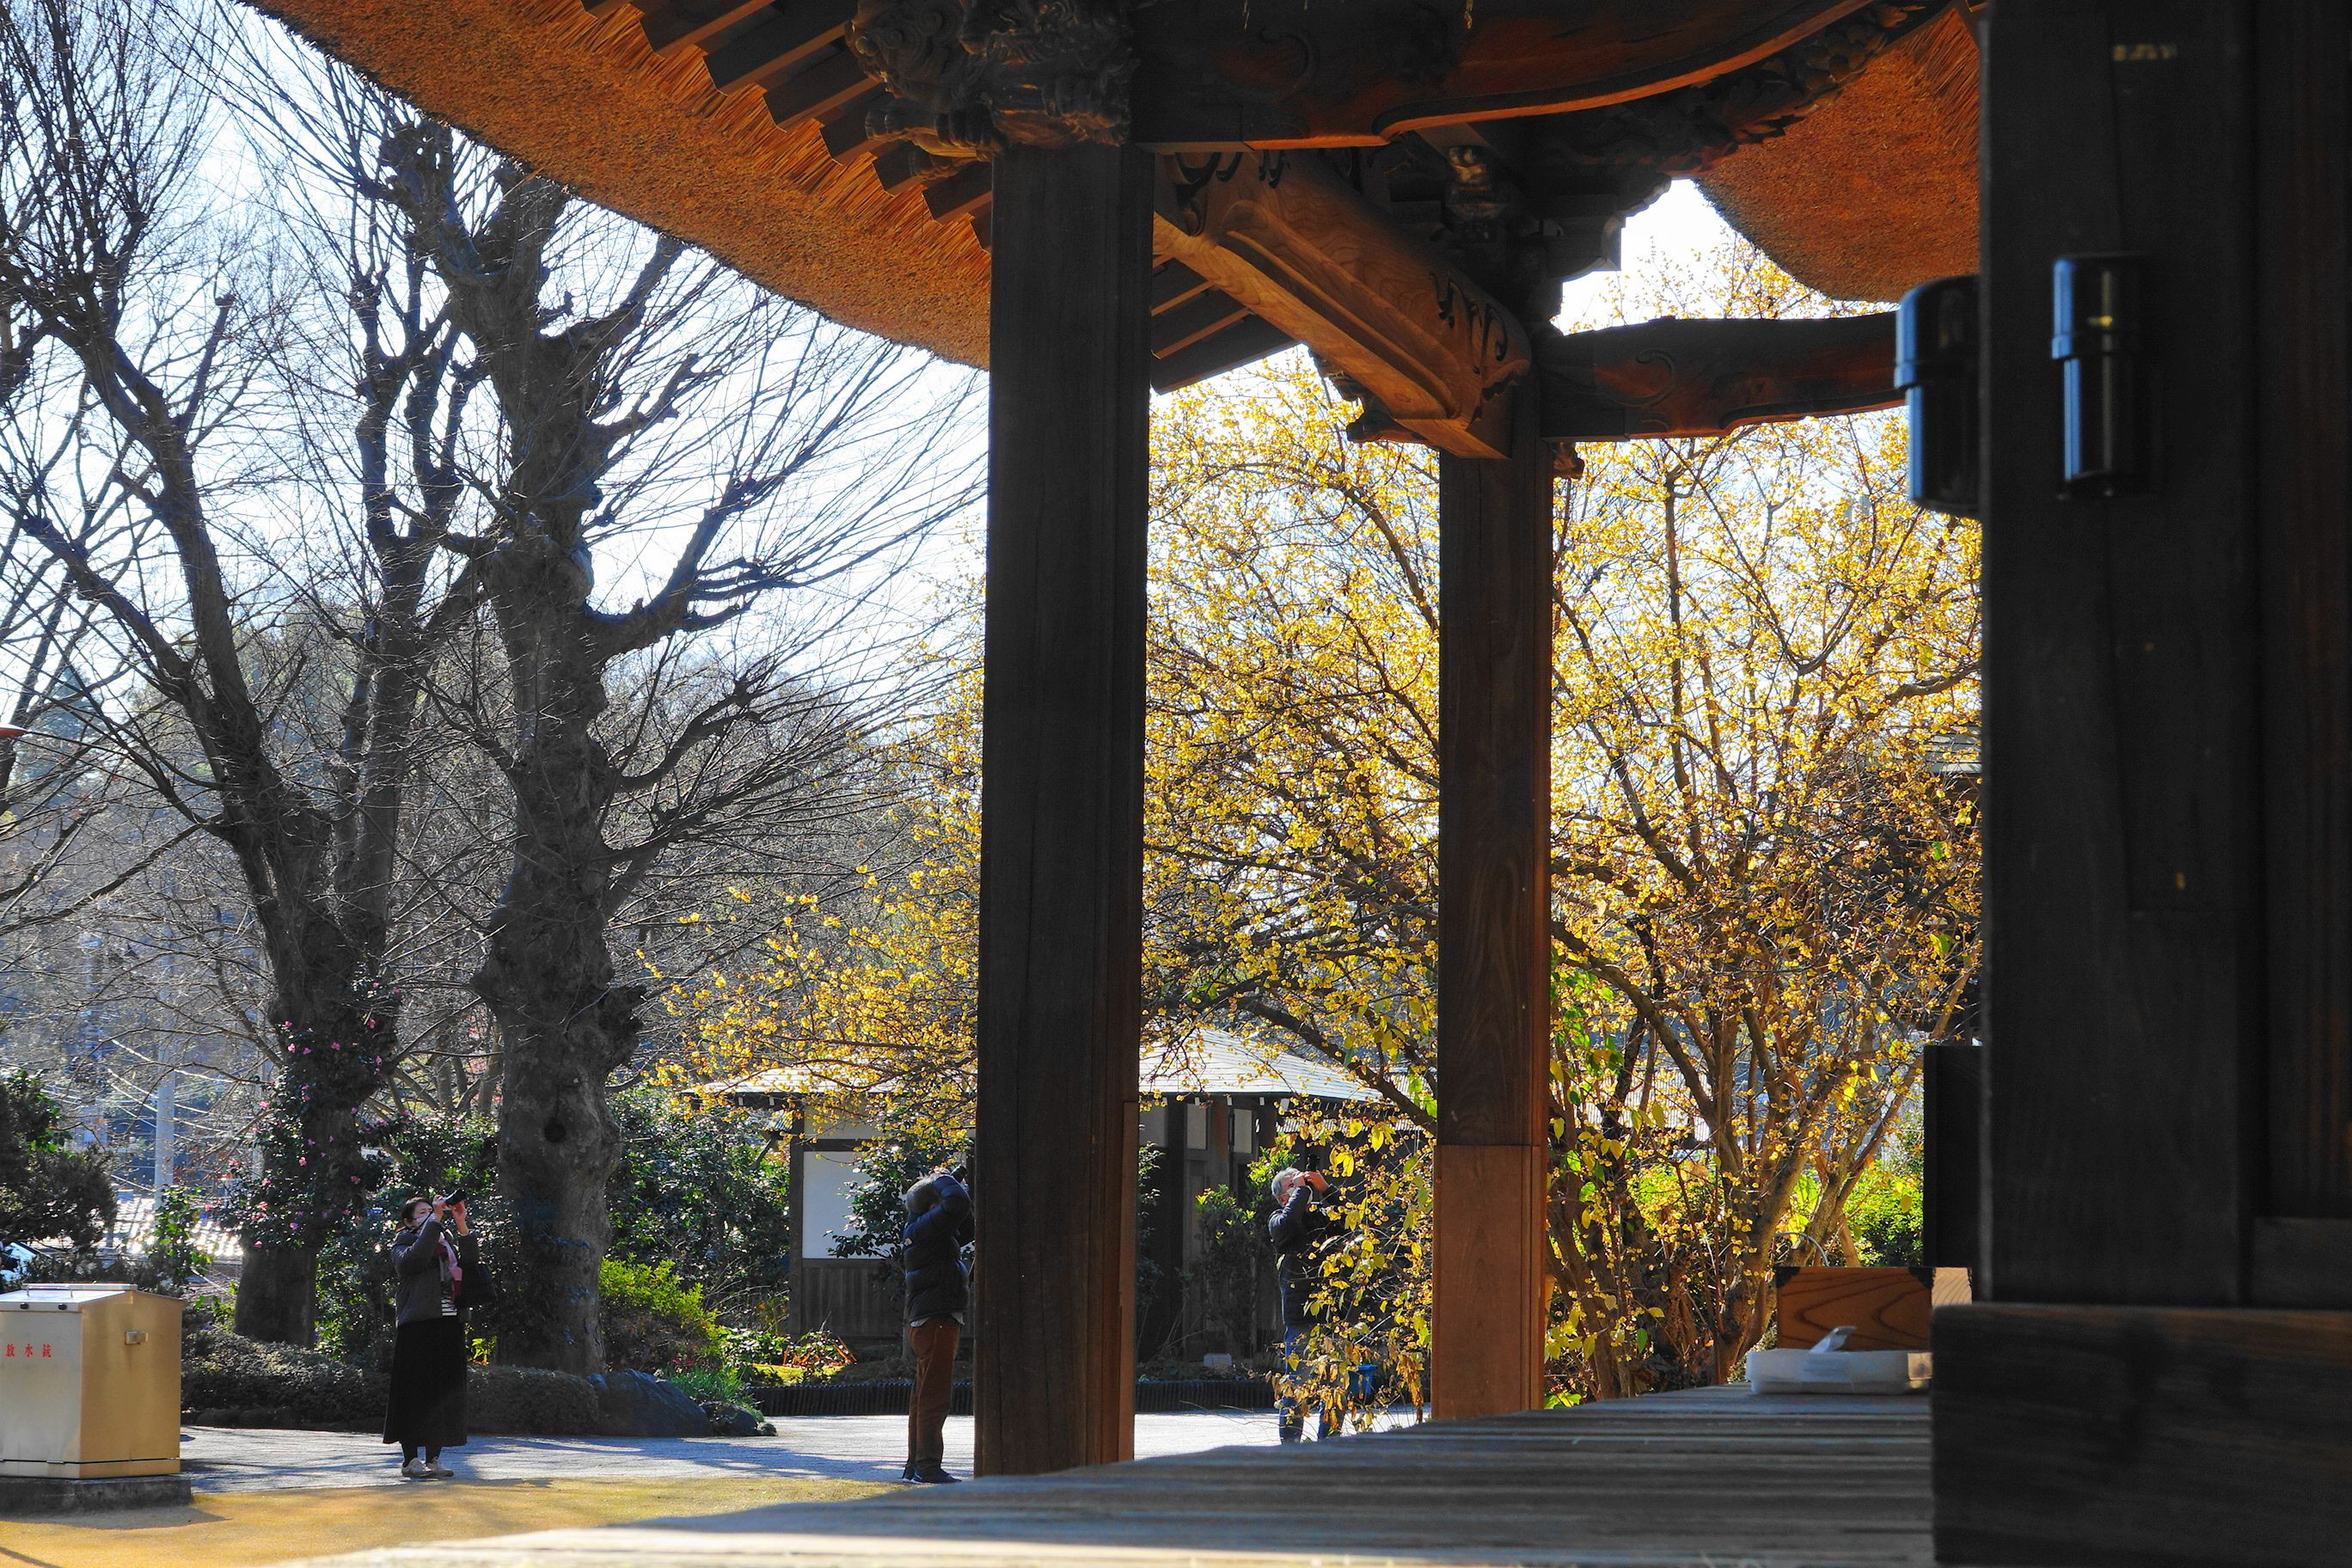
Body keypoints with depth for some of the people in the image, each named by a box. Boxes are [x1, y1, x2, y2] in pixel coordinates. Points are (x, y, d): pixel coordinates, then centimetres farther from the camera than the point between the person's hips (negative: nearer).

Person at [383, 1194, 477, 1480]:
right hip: (417, 1326, -6)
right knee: (415, 1391, -7)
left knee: (443, 1390, 5)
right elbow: (413, 1259, -19)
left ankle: (433, 1459, 9)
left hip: (449, 1325, 6)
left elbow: (471, 1271, 6)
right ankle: (410, 1459, -5)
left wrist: (462, 1227, 1)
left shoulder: (448, 1241, 21)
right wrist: (435, 1220, -17)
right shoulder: (405, 1241, 4)